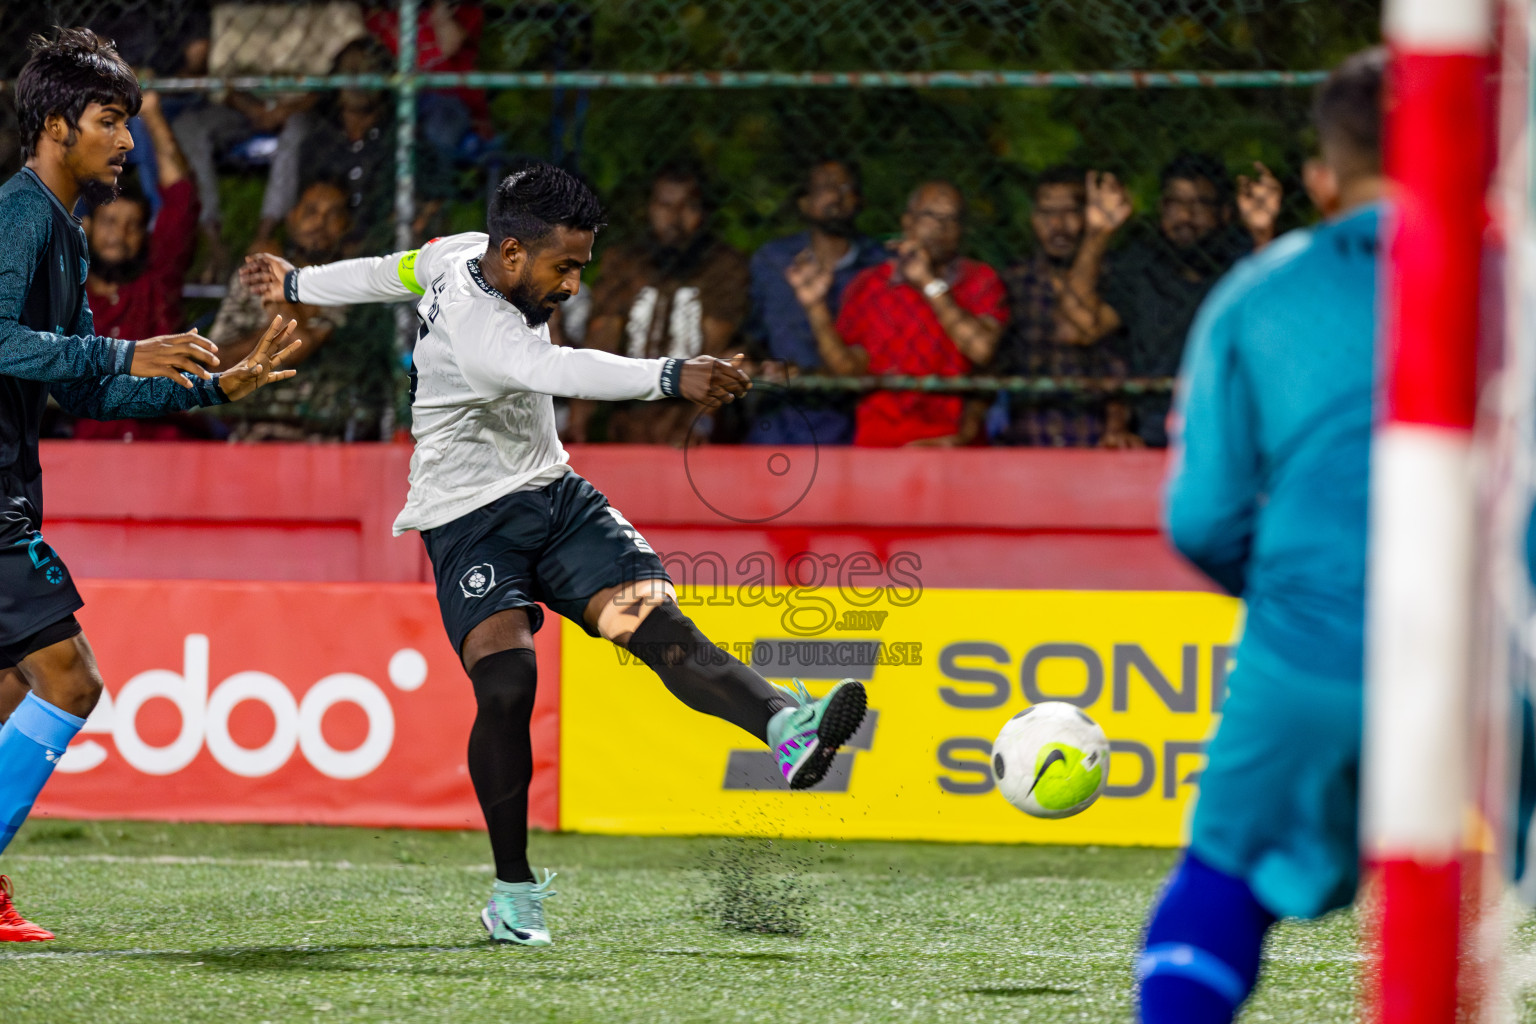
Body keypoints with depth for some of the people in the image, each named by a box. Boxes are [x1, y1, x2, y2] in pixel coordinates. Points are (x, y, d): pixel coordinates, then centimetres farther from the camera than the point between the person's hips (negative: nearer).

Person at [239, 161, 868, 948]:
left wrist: (299, 284, 41)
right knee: (506, 682, -25)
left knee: (661, 625, -17)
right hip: (470, 520, -7)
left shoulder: (463, 256, 3)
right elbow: (563, 371, -46)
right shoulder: (475, 329, -26)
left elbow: (394, 272, 23)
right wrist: (671, 378, -58)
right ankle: (513, 891, -9)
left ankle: (787, 726, -42)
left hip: (552, 496, 7)